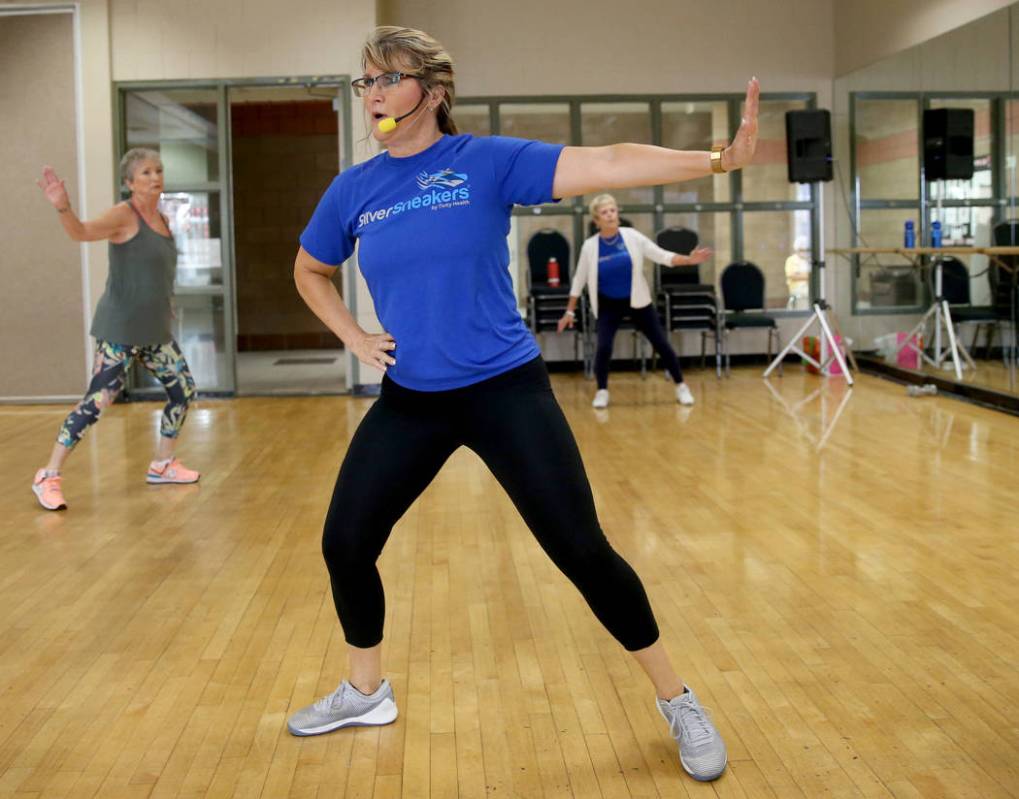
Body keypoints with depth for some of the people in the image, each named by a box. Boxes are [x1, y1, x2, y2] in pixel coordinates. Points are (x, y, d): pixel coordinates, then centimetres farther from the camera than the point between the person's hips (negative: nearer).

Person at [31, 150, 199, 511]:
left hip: (155, 330, 8)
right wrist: (63, 207, -49)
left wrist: (165, 308, 18)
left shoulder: (162, 220, 11)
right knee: (97, 400, -11)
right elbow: (82, 231, -30)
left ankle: (162, 465, 26)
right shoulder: (124, 215, -12)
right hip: (120, 330, -8)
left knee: (184, 390, 11)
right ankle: (48, 477, -1)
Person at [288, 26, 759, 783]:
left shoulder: (488, 160, -9)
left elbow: (605, 164, -21)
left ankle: (678, 701, 14)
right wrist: (354, 337, 8)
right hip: (409, 401, 5)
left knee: (582, 550, -5)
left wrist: (718, 158, -34)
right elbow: (309, 271, 22)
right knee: (345, 543, 7)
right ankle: (366, 691, 33)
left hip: (506, 389, -4)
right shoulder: (354, 190, 3)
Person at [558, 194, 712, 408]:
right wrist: (570, 311, 1)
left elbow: (662, 256, -7)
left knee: (661, 343, 1)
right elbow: (579, 280, 0)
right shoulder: (590, 247, -10)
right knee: (604, 346, -15)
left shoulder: (632, 236, -10)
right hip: (608, 305, -1)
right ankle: (602, 391, 5)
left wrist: (689, 260, -21)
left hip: (637, 301, 1)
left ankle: (681, 387, 16)